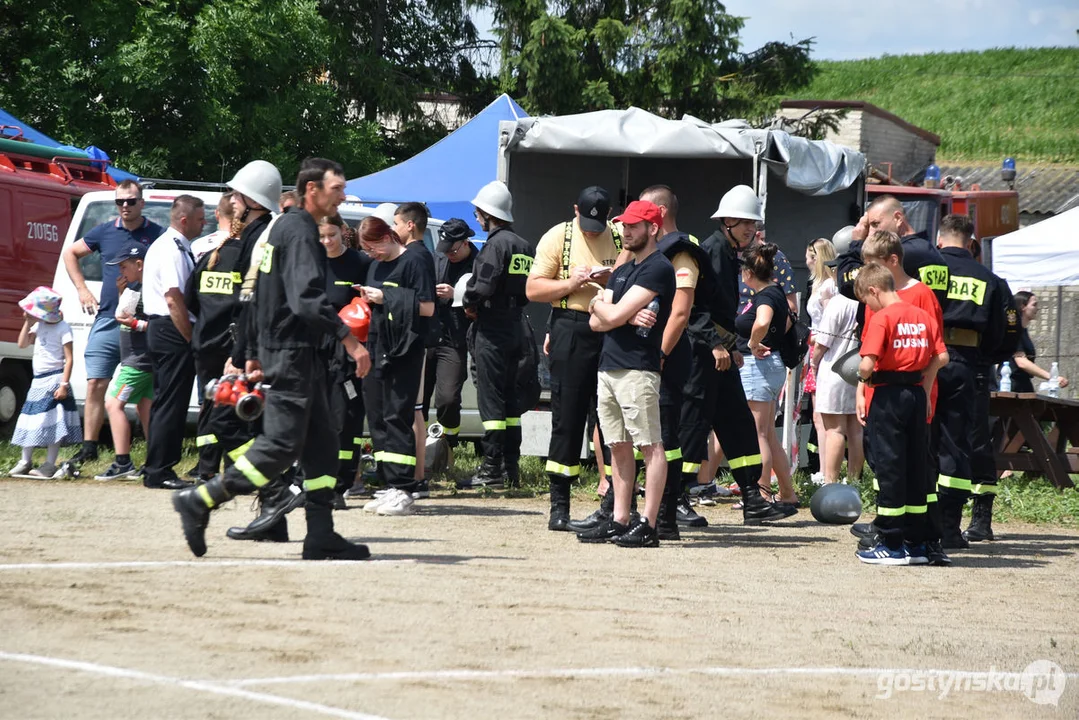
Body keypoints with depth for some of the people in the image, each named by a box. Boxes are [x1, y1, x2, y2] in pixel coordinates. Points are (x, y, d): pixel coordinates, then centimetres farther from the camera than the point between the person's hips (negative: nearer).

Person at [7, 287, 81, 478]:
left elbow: (69, 358, -14)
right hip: (38, 380, 8)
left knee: (52, 423, -7)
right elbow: (22, 344, 11)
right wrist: (28, 323, 0)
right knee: (30, 420, 10)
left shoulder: (62, 328, -13)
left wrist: (64, 384, -20)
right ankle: (25, 462, 18)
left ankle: (49, 465, -4)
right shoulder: (39, 326, 10)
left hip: (54, 380, -8)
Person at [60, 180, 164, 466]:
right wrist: (82, 289, 12)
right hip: (107, 321, 3)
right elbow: (69, 253, 21)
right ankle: (89, 448, 7)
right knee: (95, 385, 1)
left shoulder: (157, 235, 0)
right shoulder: (105, 232, 8)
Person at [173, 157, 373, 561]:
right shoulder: (300, 232, -13)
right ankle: (199, 502, -6)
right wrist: (350, 341, -28)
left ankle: (321, 537, 7)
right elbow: (308, 299, -26)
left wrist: (255, 354, 24)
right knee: (281, 444, -10)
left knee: (321, 444, 8)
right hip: (292, 353, -11)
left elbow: (260, 298, 22)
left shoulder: (283, 228, 18)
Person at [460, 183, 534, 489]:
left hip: (492, 328, -9)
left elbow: (484, 285, -23)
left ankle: (492, 467, -7)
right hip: (515, 325, 9)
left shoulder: (496, 243, -13)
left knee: (491, 397, -6)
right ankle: (511, 466, 13)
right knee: (510, 397, 12)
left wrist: (469, 302, -4)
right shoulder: (523, 246, 15)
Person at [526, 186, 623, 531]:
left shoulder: (621, 238, 9)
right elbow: (533, 289, 0)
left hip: (614, 331, 2)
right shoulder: (558, 237, 4)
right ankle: (559, 509, 3)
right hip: (571, 331, -2)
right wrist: (572, 283, -14)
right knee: (567, 421, -1)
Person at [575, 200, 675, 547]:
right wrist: (628, 316, -7)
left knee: (651, 446, -7)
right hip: (608, 368, 9)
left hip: (638, 368, -9)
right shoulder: (621, 272, 21)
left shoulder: (658, 268, -8)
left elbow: (613, 315, -14)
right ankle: (619, 521, 13)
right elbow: (596, 322, 11)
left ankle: (648, 525, -11)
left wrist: (599, 303, 8)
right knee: (619, 447, 10)